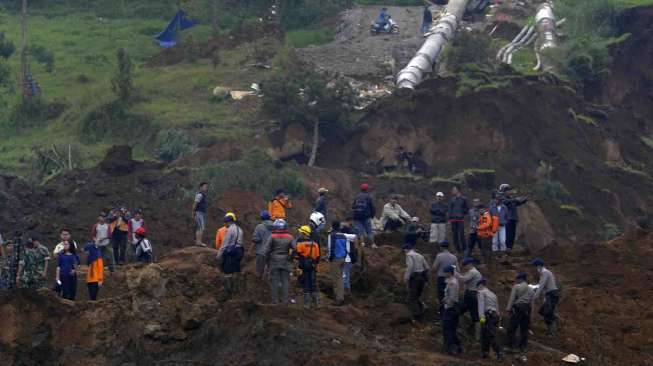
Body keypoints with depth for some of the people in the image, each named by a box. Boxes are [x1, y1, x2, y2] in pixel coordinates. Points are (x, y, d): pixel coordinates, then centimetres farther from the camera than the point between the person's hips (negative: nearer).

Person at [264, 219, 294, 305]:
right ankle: (285, 300, 6)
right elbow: (295, 248, -3)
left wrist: (267, 261, 5)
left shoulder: (272, 237, -7)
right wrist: (291, 258, 8)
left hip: (274, 262, -2)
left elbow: (267, 250, -6)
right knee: (284, 281, 7)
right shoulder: (289, 237, 0)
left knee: (274, 281, 3)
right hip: (285, 263, 2)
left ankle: (275, 300, 2)